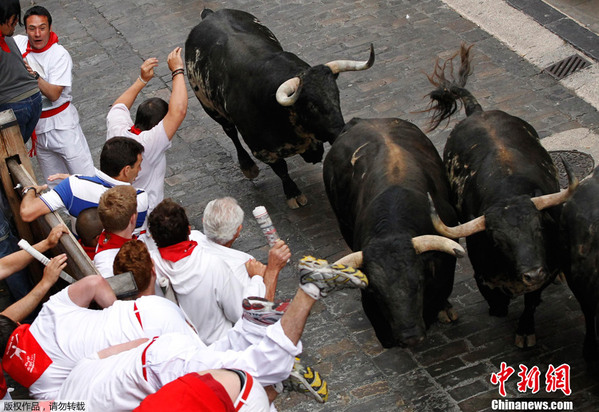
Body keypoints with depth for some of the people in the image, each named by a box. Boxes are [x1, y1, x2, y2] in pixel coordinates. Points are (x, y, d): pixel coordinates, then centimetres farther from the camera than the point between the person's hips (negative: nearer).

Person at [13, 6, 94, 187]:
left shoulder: (60, 55, -15)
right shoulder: (18, 43, -1)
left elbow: (54, 94, -23)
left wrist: (34, 75, -36)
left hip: (61, 122, -5)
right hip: (36, 126, 5)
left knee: (85, 176, -4)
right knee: (54, 183, 14)